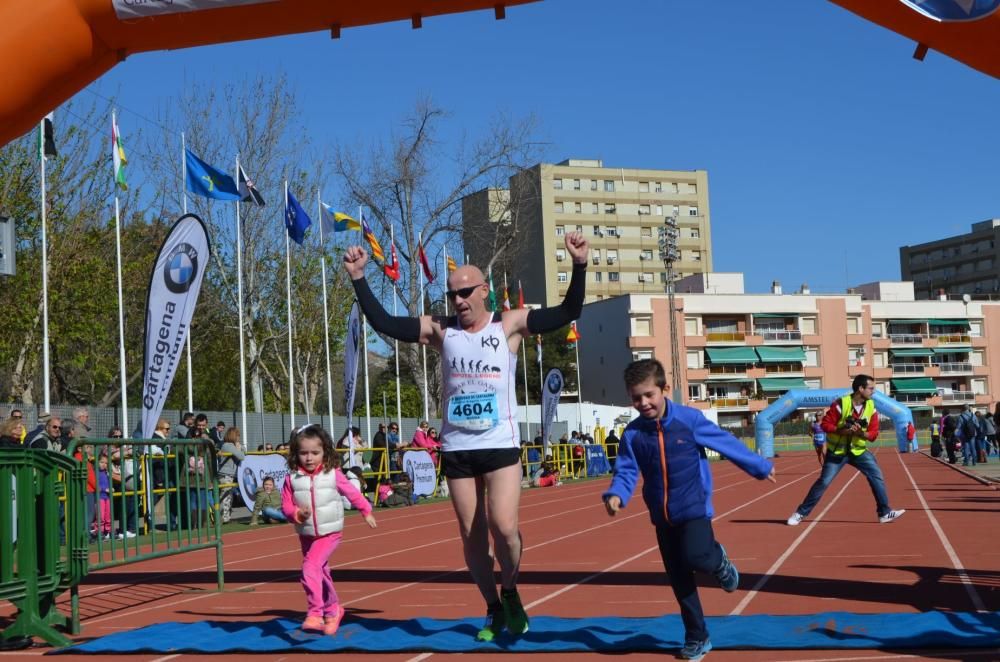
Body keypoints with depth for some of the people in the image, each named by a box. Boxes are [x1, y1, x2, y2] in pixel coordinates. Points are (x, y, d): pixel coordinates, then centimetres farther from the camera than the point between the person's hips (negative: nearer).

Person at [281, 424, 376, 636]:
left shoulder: (333, 474, -9)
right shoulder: (292, 479, -6)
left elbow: (352, 493, 5)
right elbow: (286, 506, -2)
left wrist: (366, 511, 13)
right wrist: (297, 514, -22)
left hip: (329, 532, -4)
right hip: (306, 534, 4)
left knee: (310, 567, -21)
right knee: (321, 573, 16)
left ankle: (315, 613, -16)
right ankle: (332, 609, 36)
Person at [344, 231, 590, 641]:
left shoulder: (509, 325, -1)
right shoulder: (441, 331, 3)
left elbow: (568, 313, -7)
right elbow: (382, 323, 0)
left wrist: (579, 265, -19)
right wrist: (358, 279, -7)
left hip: (500, 445, -3)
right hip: (456, 449, 3)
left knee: (503, 527, -15)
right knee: (471, 536, 6)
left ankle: (511, 594, 13)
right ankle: (494, 610, 22)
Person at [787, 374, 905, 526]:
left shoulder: (871, 407, -5)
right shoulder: (840, 404, -19)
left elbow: (874, 433, -4)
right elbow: (825, 424, -16)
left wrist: (861, 433, -24)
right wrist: (841, 431, -31)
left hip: (859, 451, 4)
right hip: (837, 451, -4)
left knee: (877, 477, -6)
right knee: (823, 482, -4)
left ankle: (885, 513, 5)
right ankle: (801, 513, 5)